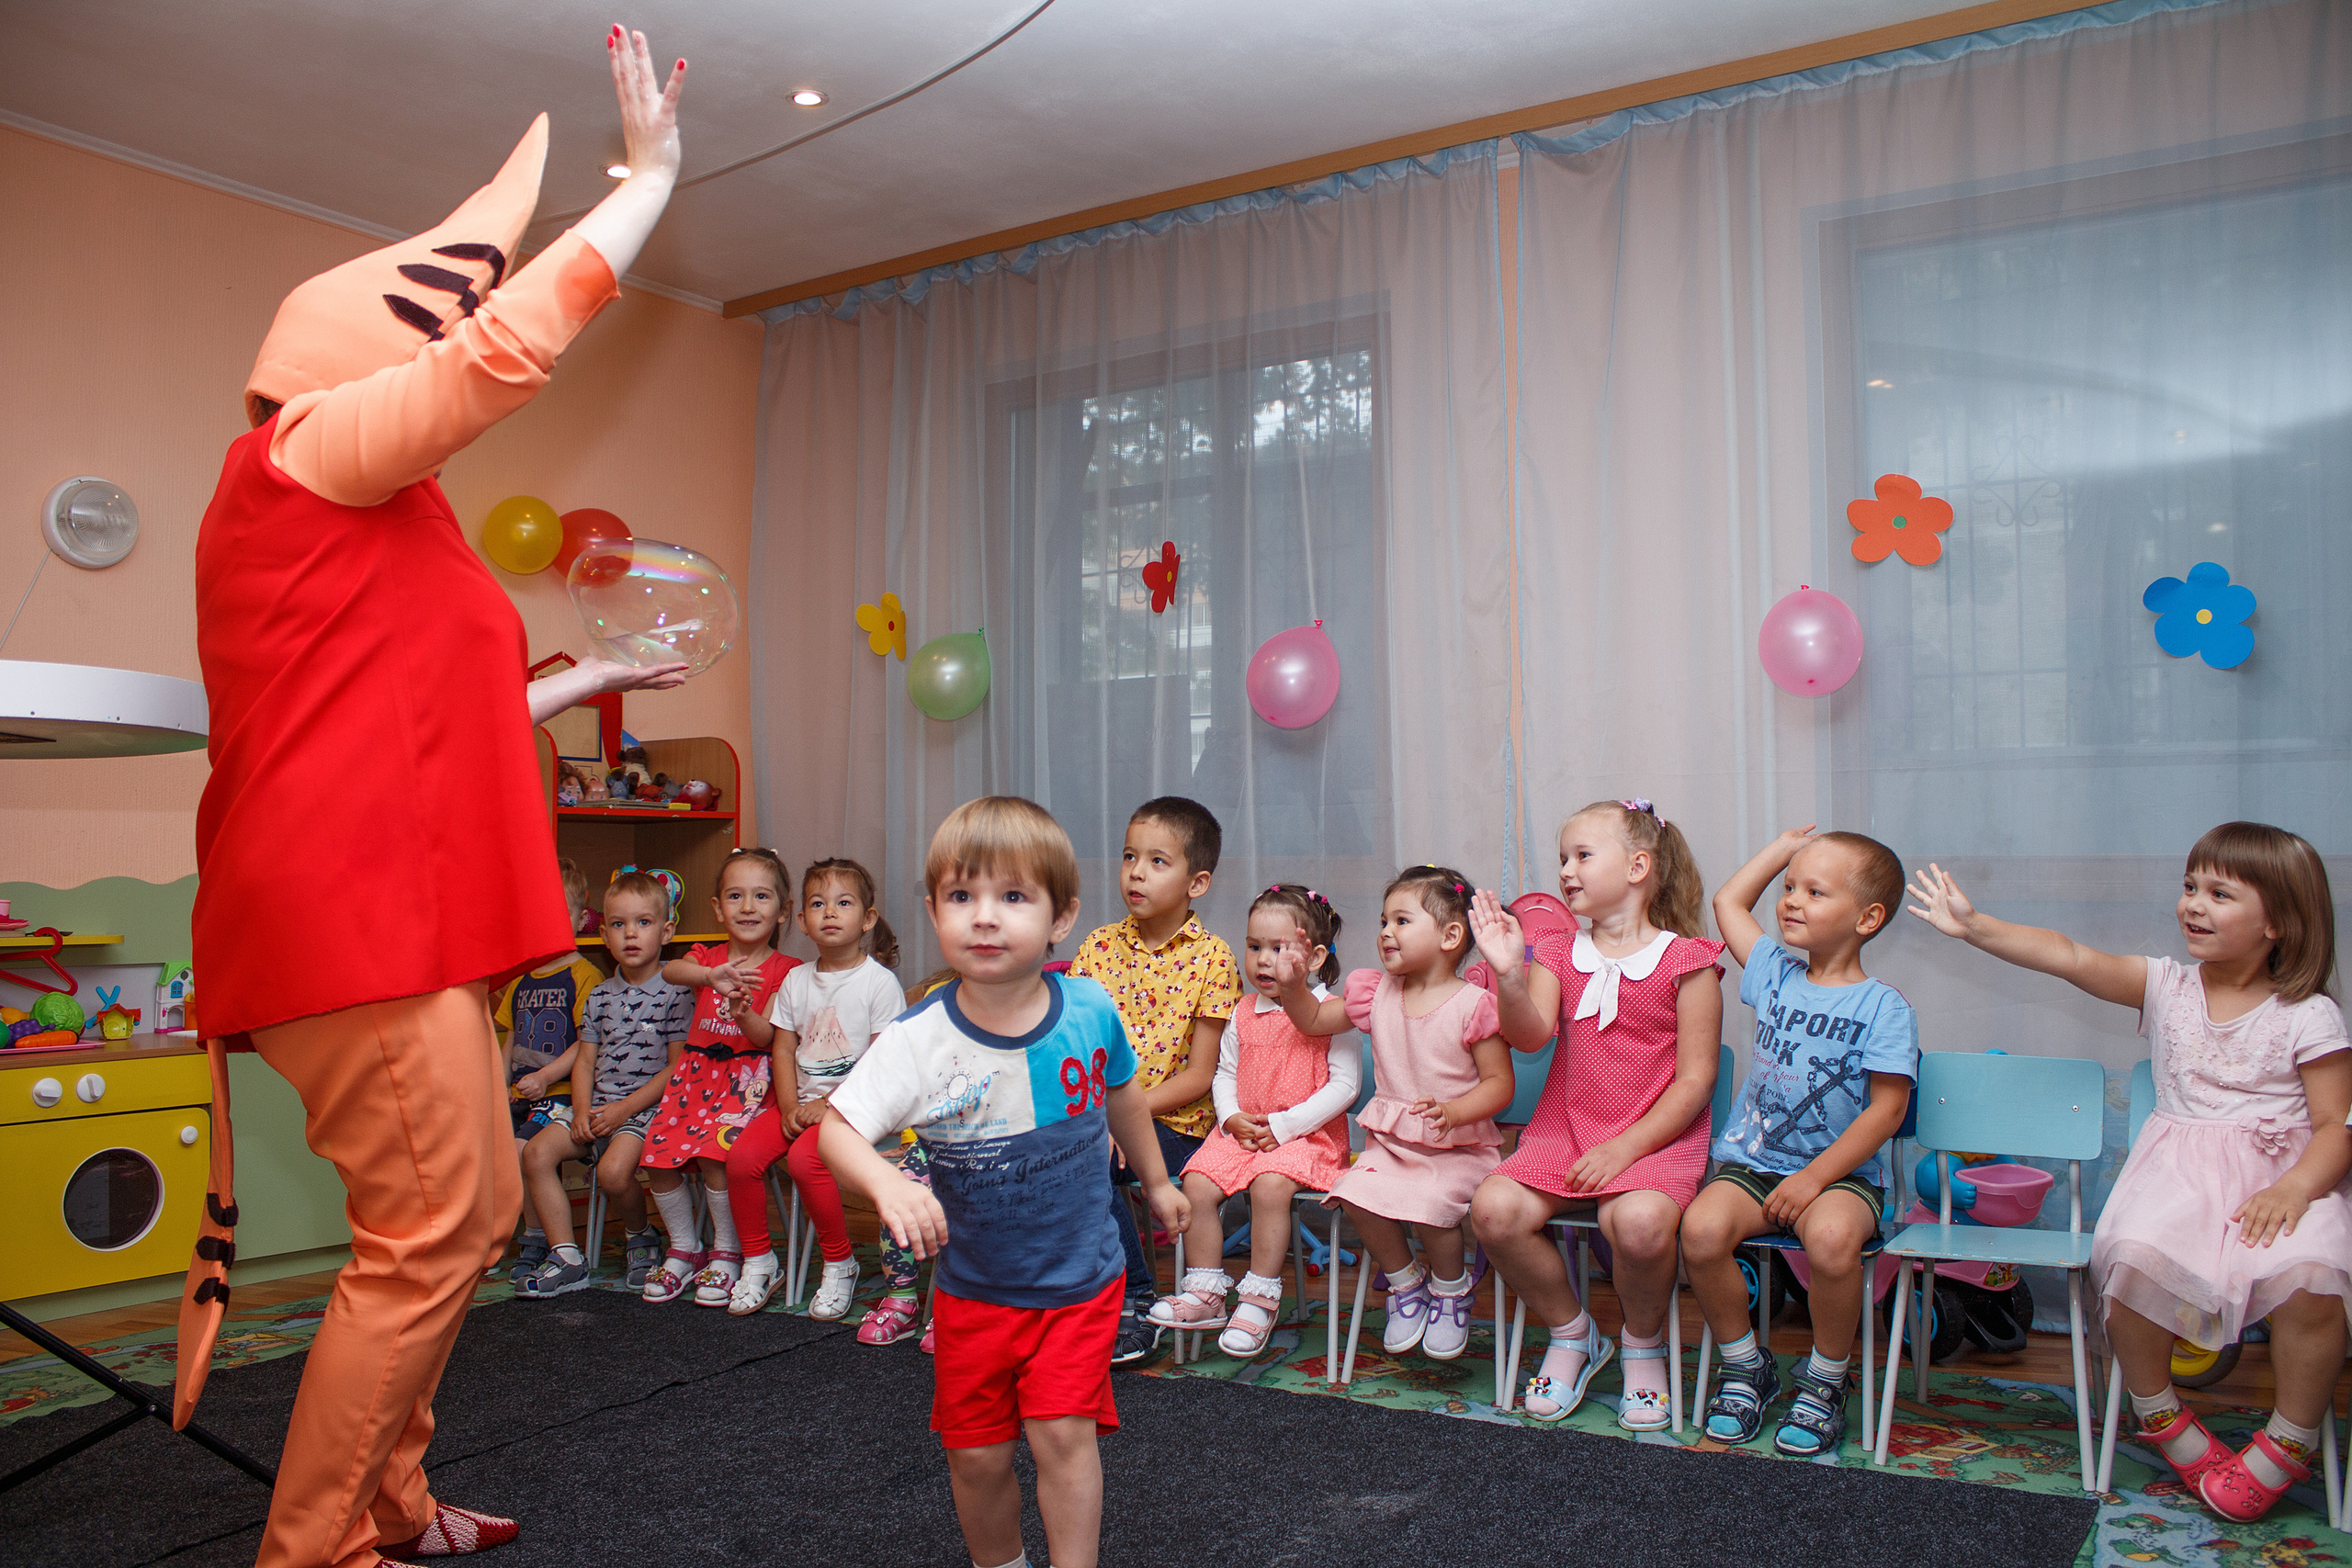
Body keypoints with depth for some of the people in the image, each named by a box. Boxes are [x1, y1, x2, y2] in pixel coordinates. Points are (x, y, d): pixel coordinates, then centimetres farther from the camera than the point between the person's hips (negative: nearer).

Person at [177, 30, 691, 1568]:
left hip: (392, 912, 10)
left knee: (475, 1212, 16)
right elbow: (514, 341, -9)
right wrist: (655, 168, 0)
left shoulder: (370, 520, 24)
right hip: (354, 915, -10)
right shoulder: (306, 452, -4)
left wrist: (572, 686, 29)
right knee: (427, 1240, -7)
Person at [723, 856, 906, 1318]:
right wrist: (790, 1108, -6)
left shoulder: (880, 982, -8)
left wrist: (831, 1107, -16)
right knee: (742, 1156, -15)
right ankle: (759, 1261, 6)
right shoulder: (796, 981, 10)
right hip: (800, 1099, 6)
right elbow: (783, 1050, 9)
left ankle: (840, 1265, -9)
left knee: (804, 1158, -30)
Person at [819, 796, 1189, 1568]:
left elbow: (1123, 1098, 7)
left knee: (1062, 1433, -7)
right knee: (977, 1453, 11)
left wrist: (1155, 1181, 22)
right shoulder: (918, 1040, -20)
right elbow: (837, 1127, -22)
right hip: (974, 1287, 0)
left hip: (1079, 1278, 0)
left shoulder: (1091, 1010, -13)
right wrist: (888, 1184, -43)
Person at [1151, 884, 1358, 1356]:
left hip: (1309, 1135, -5)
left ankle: (1261, 1299, -15)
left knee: (1270, 1184, -32)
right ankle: (1205, 1293, -1)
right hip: (1243, 1131, 6)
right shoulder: (1244, 1015, 12)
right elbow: (1224, 1073, 17)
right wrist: (1232, 1118, -4)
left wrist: (1284, 1126, -15)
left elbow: (1344, 1085, -10)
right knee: (1197, 1181, -15)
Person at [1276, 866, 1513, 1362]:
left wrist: (1453, 1111, -27)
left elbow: (1499, 1082, -10)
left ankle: (1452, 1290, 5)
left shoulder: (1472, 1005, -10)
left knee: (1430, 1205, -30)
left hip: (1460, 1144, -5)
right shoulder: (1376, 992, 7)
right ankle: (1405, 1284, 6)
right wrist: (1293, 986, -2)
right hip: (1390, 1139, 5)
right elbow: (1314, 1021, 18)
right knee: (1357, 1194, -22)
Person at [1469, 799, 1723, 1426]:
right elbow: (1531, 1035, -7)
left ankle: (1643, 1345, 0)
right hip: (1565, 1129, 4)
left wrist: (1625, 1147, -16)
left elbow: (1695, 1080, -6)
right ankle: (1571, 1333, 6)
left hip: (1658, 1135, -4)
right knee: (1493, 1210, -22)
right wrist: (1509, 974, -26)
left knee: (1638, 1222, -35)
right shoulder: (1558, 954, 11)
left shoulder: (1684, 961, -2)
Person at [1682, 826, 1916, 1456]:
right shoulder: (1776, 973, 10)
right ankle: (1745, 1365, 0)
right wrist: (1783, 847, 23)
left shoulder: (1883, 1006, -5)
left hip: (1841, 1170, -3)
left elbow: (1885, 1109, -10)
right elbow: (1727, 901, 24)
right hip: (1751, 1162, 4)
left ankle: (1825, 1380, -7)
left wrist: (1814, 1178, -17)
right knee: (1702, 1228, -26)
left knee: (1830, 1238, -36)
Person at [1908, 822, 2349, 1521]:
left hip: (2285, 1171, -1)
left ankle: (2289, 1443, -4)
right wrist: (1974, 926, -9)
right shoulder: (2166, 986, 9)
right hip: (2180, 1167, 2)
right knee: (2135, 1258, -29)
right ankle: (2160, 1418, -1)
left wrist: (2295, 1187, -20)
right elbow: (2071, 957, -1)